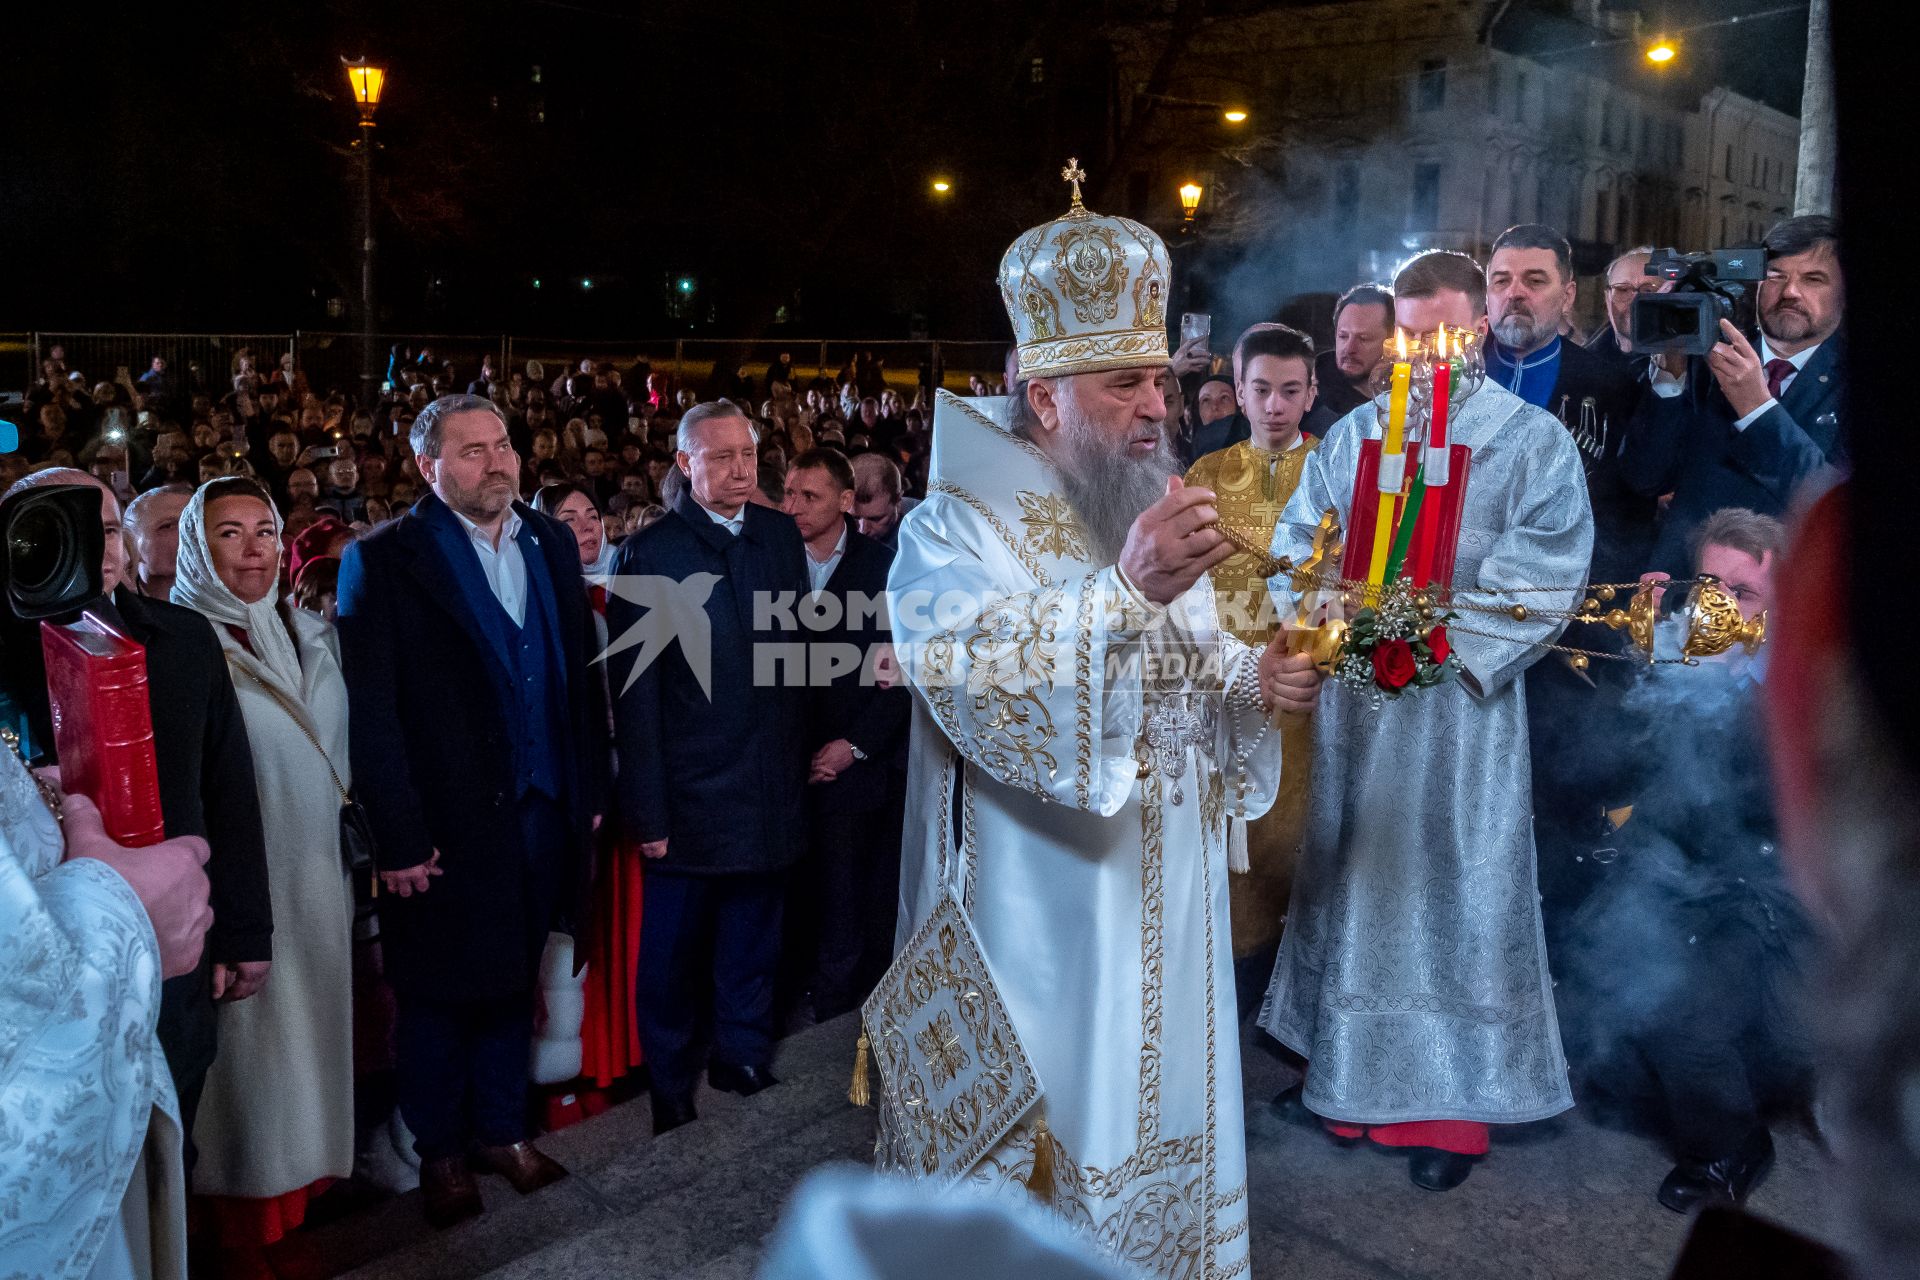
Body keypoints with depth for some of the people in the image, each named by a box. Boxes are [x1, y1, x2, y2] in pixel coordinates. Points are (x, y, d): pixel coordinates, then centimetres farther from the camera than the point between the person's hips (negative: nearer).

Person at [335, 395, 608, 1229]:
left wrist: (591, 787, 6)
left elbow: (580, 673, 8)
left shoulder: (551, 543, 6)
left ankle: (501, 1128, 36)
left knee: (512, 980, 17)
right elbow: (372, 715, -12)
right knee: (438, 995, 12)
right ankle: (439, 1151, 31)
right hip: (446, 824, -4)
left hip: (543, 810, 4)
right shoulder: (383, 560, -9)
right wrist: (398, 839, -15)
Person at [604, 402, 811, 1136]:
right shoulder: (648, 556, -9)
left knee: (752, 946, 18)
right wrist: (647, 813, -12)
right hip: (690, 796, -4)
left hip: (771, 792, 4)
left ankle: (744, 1064, 36)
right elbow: (635, 695, -10)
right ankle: (671, 1096, 29)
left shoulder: (781, 536, 4)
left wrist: (798, 762, 4)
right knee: (672, 958, 11)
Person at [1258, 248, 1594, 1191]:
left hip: (1461, 700, -3)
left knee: (1453, 885, 3)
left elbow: (1546, 572, -9)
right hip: (1354, 695, 4)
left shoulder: (1533, 440, 0)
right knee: (1351, 876, 11)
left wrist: (1445, 638, -19)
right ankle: (1349, 1067, 26)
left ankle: (1452, 1099, 16)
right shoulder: (1355, 434, 10)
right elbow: (1298, 537, 5)